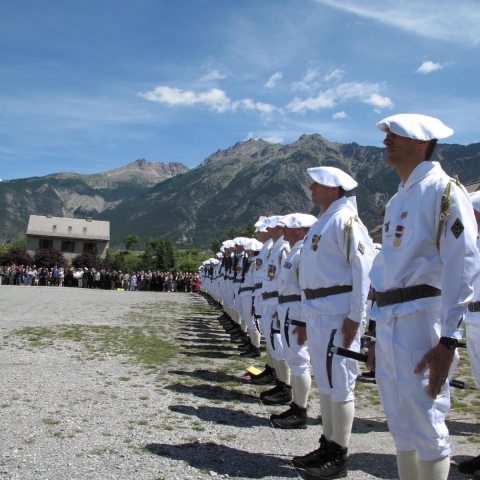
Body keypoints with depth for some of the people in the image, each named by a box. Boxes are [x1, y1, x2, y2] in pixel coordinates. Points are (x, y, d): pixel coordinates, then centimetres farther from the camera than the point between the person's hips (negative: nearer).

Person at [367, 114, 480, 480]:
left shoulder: (443, 190, -8)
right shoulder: (397, 200, 18)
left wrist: (448, 340, -19)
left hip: (421, 323, -8)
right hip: (389, 326, 8)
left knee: (427, 427, 1)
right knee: (401, 427, 16)